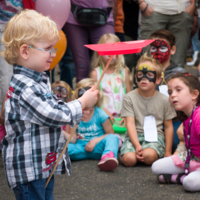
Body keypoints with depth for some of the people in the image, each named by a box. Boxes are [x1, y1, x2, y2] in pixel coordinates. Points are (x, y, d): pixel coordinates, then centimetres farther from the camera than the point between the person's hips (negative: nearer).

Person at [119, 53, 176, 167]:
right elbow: (130, 124, -7)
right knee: (129, 159, -29)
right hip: (134, 136, 0)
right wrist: (137, 146, -21)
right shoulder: (129, 98, 0)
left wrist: (168, 152, 5)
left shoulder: (164, 100, 3)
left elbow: (168, 127, 9)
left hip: (155, 136, 0)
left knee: (149, 155, -34)